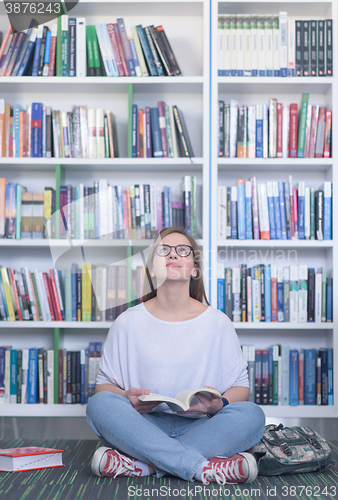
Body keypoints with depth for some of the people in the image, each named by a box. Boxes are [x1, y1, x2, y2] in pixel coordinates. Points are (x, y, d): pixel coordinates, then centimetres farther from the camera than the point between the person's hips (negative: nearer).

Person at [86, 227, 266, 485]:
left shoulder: (218, 322, 6)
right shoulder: (128, 322, 5)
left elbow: (241, 387, 8)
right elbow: (103, 384, 8)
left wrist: (219, 405, -15)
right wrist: (126, 398, -15)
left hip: (201, 427, 1)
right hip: (142, 425, 0)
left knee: (252, 414, -27)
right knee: (99, 404, -28)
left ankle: (143, 464, -30)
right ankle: (205, 468, -32)